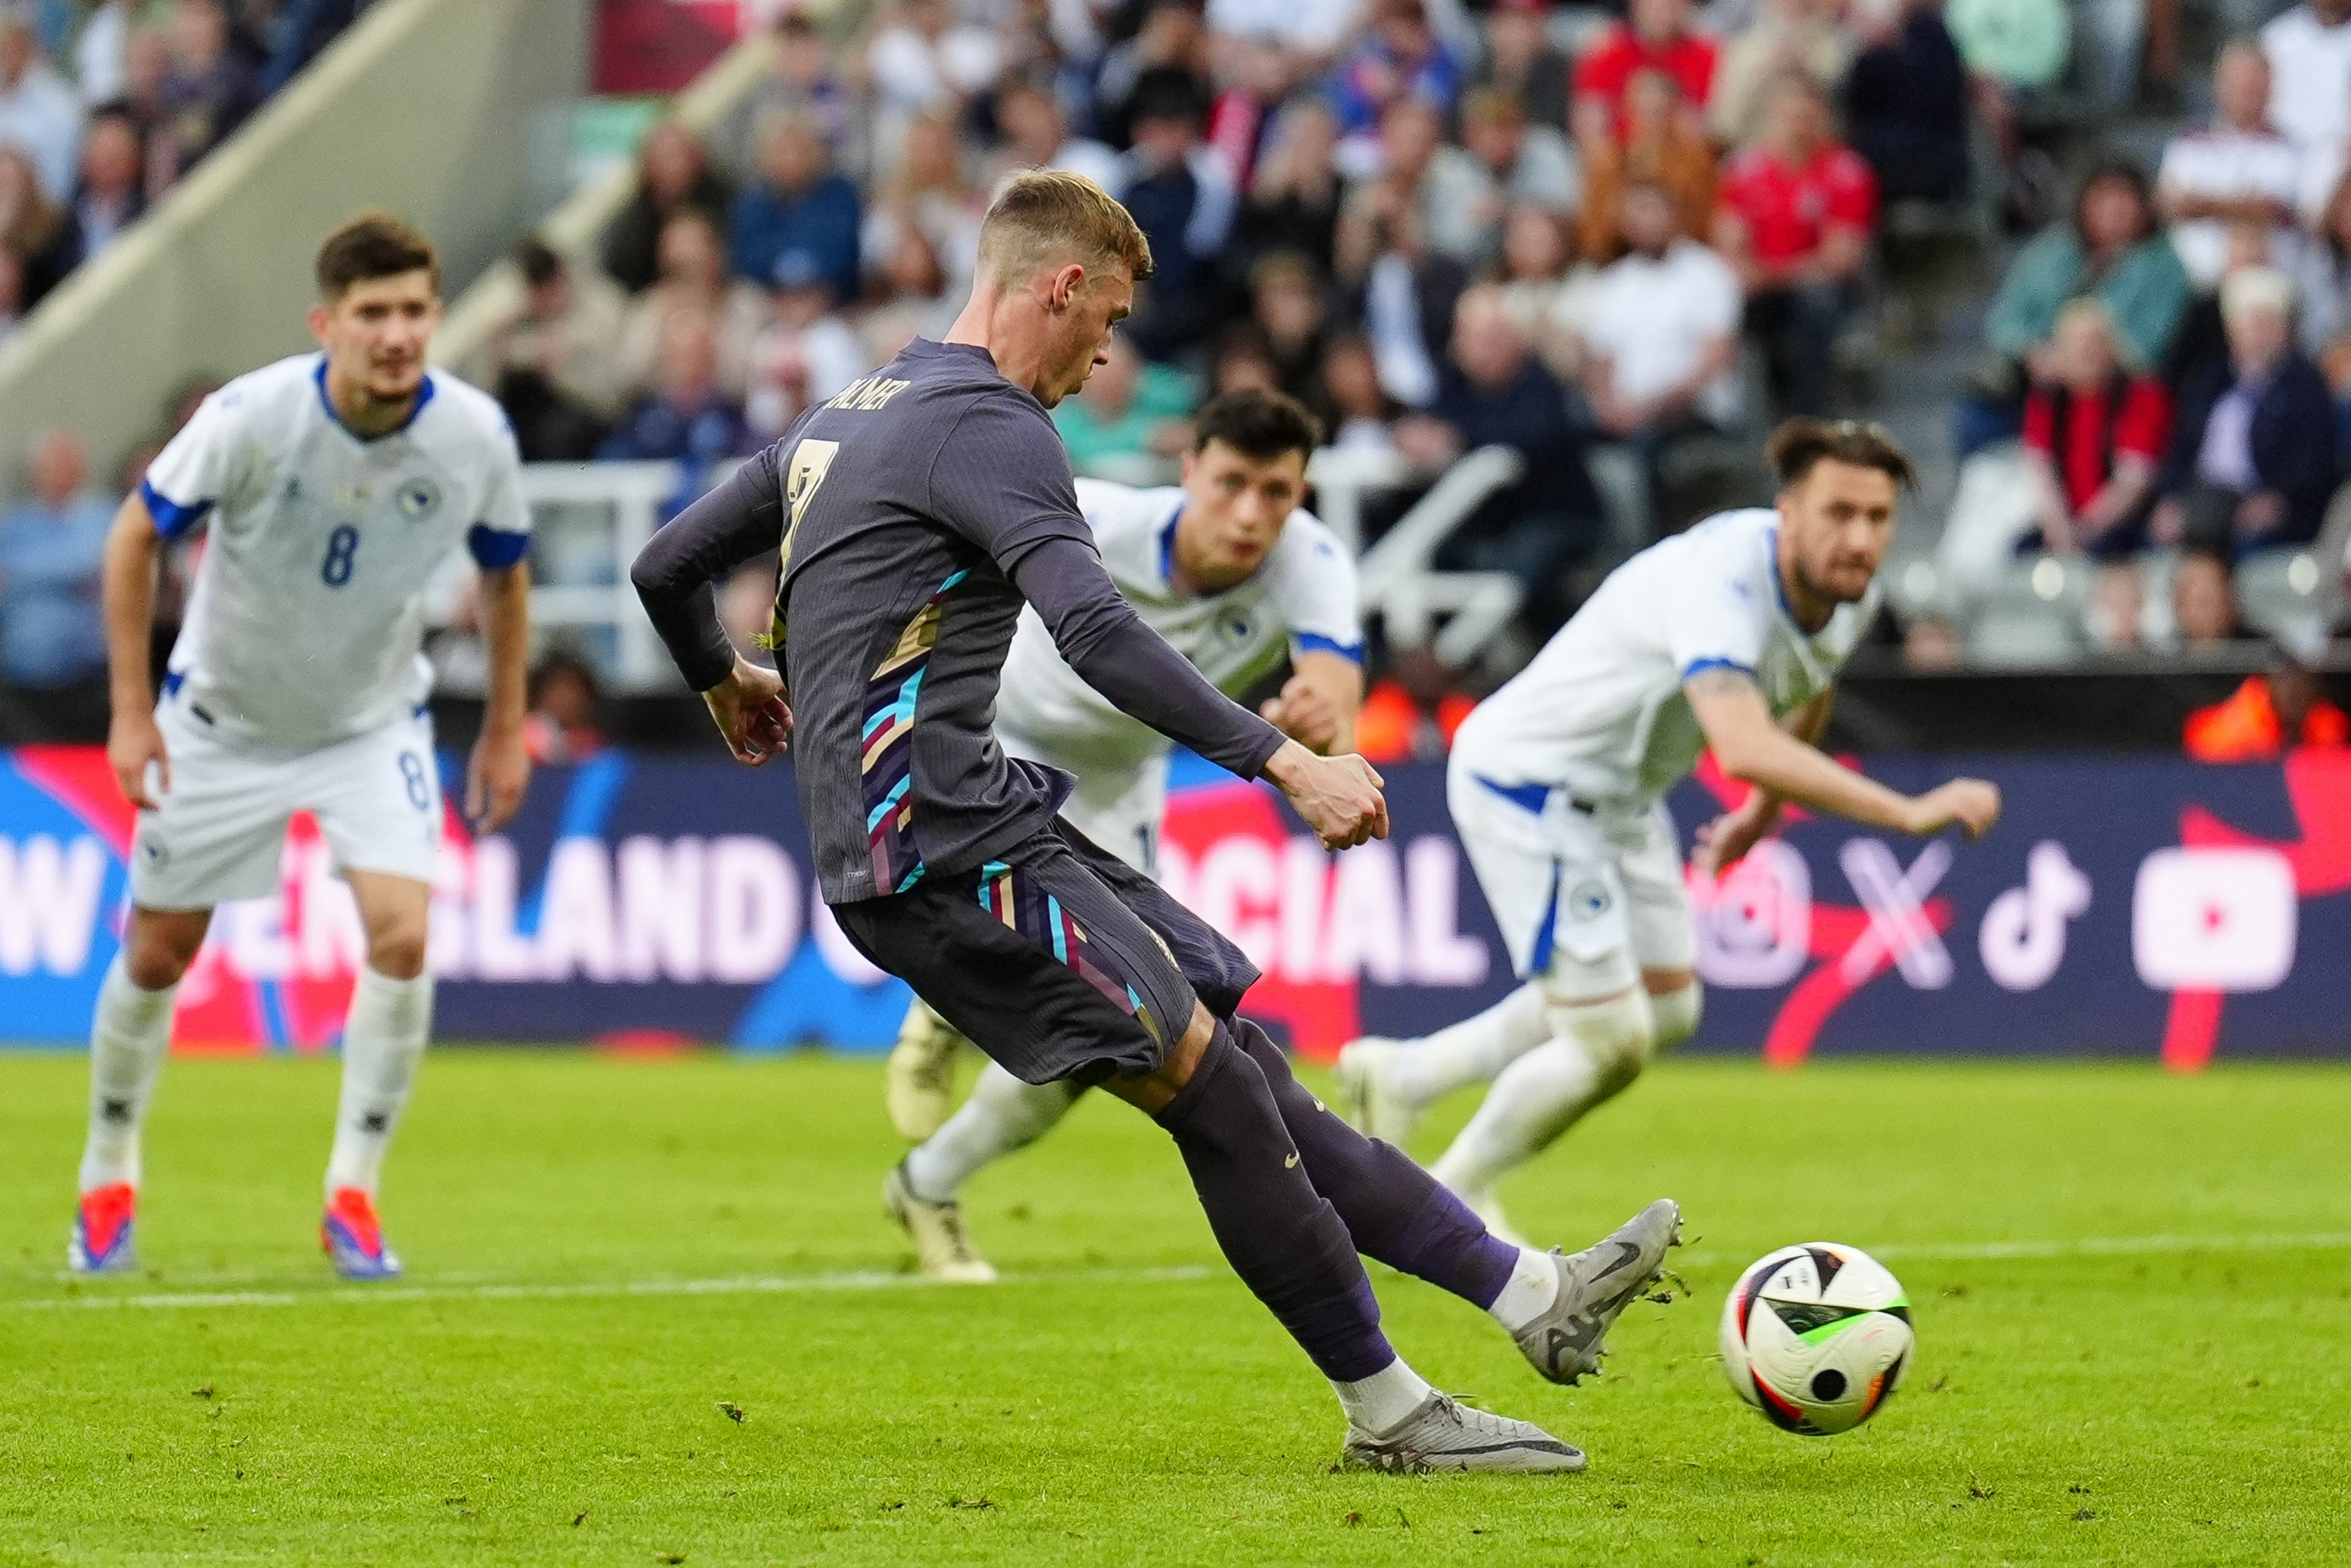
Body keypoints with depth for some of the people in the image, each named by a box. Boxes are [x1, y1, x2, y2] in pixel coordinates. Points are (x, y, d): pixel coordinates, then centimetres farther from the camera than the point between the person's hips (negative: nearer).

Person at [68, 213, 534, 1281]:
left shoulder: (474, 435, -19)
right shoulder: (251, 418, -27)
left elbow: (504, 575, 1)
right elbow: (136, 535, -12)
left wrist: (506, 730, 5)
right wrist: (131, 709, -14)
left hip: (375, 720, 1)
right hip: (224, 716, -1)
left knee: (402, 934, -19)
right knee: (158, 955, 7)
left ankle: (353, 1194, -5)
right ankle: (108, 1177, 31)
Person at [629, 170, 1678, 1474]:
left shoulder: (842, 420, 20)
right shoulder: (987, 423, -10)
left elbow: (667, 566, 30)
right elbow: (1095, 631, -25)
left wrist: (724, 684, 51)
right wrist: (1285, 763, -29)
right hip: (938, 839, -10)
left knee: (1237, 1067, 4)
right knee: (1212, 1085, -13)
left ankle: (1531, 1293, 1)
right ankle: (1388, 1410, -9)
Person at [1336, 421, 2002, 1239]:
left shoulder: (1849, 592, -8)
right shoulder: (1718, 586, -37)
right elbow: (1746, 748, -53)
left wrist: (1765, 812, 27)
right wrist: (1910, 812, -56)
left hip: (1621, 796, 9)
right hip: (1529, 781, -9)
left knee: (1666, 1010, 19)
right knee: (1613, 1043, -8)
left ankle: (1400, 1074, 33)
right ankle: (1451, 1202, 17)